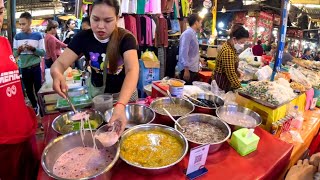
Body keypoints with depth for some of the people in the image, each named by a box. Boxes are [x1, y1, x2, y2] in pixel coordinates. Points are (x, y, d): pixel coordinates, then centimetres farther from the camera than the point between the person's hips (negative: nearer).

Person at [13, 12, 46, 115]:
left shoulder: (38, 36, -4)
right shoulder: (17, 37, 3)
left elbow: (43, 53, -5)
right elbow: (14, 54, 5)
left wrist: (33, 49, -20)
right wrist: (18, 51, -15)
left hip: (35, 67, -3)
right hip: (23, 68, 3)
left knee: (38, 89, 3)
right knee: (28, 90, 13)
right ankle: (35, 107, 32)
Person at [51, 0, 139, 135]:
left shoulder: (126, 38, -25)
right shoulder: (83, 37, -16)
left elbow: (133, 70, -41)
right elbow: (60, 62, -19)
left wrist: (121, 105, -57)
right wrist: (57, 74, -46)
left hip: (124, 92, -2)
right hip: (97, 91, 2)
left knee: (129, 124, 19)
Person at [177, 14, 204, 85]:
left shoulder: (193, 34, 15)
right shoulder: (187, 34, -15)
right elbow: (184, 52, -21)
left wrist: (198, 59, 38)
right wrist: (186, 69, -24)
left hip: (193, 69, 10)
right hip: (188, 69, -10)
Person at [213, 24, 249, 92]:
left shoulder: (231, 47, 4)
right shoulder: (228, 51, -26)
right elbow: (231, 73, -27)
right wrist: (240, 88, -25)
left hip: (225, 81, 10)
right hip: (221, 82, -10)